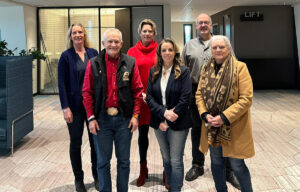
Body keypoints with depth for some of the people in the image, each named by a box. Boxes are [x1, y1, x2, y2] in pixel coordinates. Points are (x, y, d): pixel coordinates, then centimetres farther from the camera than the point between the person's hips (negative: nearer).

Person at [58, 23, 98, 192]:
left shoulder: (93, 53, 5)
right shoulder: (66, 56, -3)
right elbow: (62, 83, -5)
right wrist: (65, 108, -11)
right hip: (75, 105, -2)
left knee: (96, 141, 8)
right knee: (76, 143, 8)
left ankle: (97, 176, 25)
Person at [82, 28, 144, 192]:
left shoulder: (130, 63, 1)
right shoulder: (94, 64, 0)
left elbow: (138, 90, 3)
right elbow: (87, 92, 1)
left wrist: (135, 115, -3)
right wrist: (91, 117, -4)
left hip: (124, 119, 1)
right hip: (102, 119, 0)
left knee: (124, 160, 11)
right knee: (103, 161, 10)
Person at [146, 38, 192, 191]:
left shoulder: (183, 72, -4)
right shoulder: (154, 72, 6)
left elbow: (185, 98, -9)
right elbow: (149, 97, 0)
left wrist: (172, 115, -13)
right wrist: (163, 113, -13)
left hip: (178, 123, -4)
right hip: (159, 122, 4)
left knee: (176, 161, -2)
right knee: (166, 159, 15)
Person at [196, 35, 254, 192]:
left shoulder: (240, 68, -9)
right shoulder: (206, 68, 7)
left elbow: (246, 98, -15)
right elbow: (199, 94, 10)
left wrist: (224, 117, -19)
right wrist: (205, 114, -7)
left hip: (233, 128, -5)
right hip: (212, 127, 5)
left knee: (237, 165, 2)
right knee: (216, 163, 16)